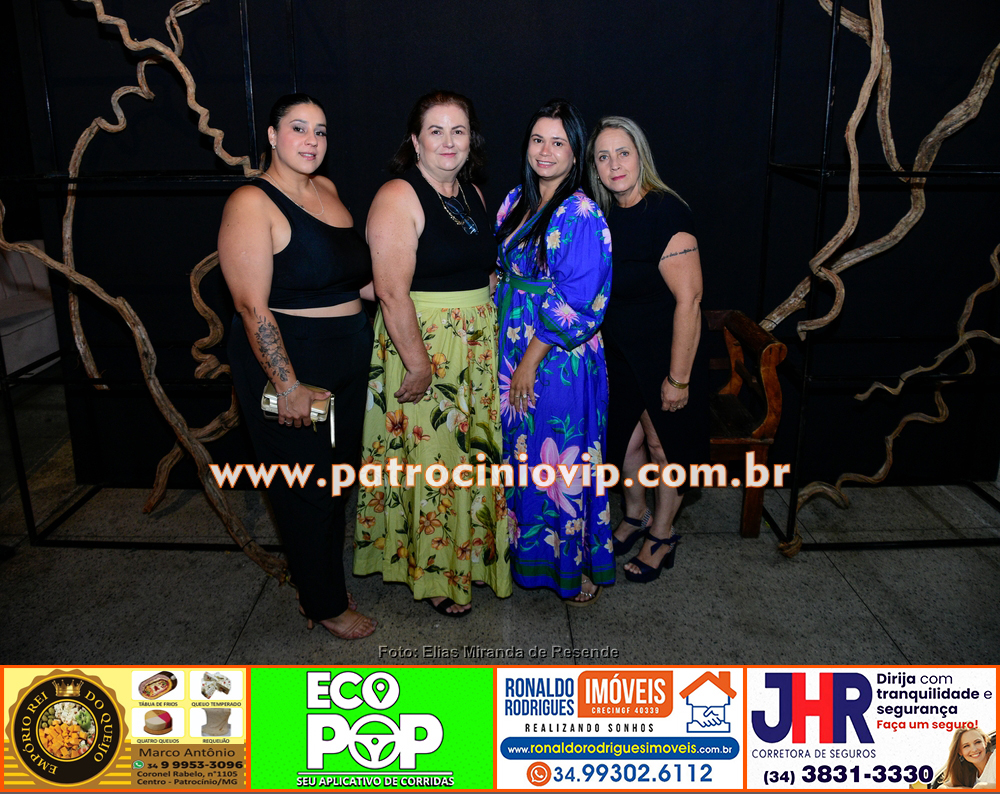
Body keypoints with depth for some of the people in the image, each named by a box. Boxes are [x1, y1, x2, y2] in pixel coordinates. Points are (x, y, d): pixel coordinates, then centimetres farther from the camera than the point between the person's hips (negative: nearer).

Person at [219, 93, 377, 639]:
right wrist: (287, 385, -23)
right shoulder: (252, 204, -14)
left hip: (346, 358, 8)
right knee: (305, 485, 6)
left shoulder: (326, 189, 9)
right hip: (288, 362, -8)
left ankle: (319, 582, 38)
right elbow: (253, 307, -20)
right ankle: (324, 604, 25)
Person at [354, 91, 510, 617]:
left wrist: (491, 332, 10)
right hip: (420, 342, -7)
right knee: (432, 459, 2)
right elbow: (392, 291, -21)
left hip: (477, 345, 7)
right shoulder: (399, 197, -14)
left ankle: (473, 552, 35)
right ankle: (433, 573, 21)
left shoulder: (471, 193, 10)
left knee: (475, 452, 15)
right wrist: (418, 363, -21)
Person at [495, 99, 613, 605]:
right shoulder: (515, 201, 8)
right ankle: (530, 550, 36)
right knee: (521, 452, 17)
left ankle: (581, 564, 25)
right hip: (513, 348, 7)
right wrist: (505, 349, 8)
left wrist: (530, 362, -16)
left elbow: (572, 304, -18)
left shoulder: (581, 215, -15)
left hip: (560, 358, -7)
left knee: (562, 462, 4)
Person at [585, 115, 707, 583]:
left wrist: (679, 377, -22)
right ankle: (635, 515, 41)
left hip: (665, 353, -6)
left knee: (663, 444, 8)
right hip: (621, 353, 7)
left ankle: (662, 536, 28)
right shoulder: (607, 216, 2)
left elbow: (688, 300, -23)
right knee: (625, 437, 17)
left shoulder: (666, 213, -21)